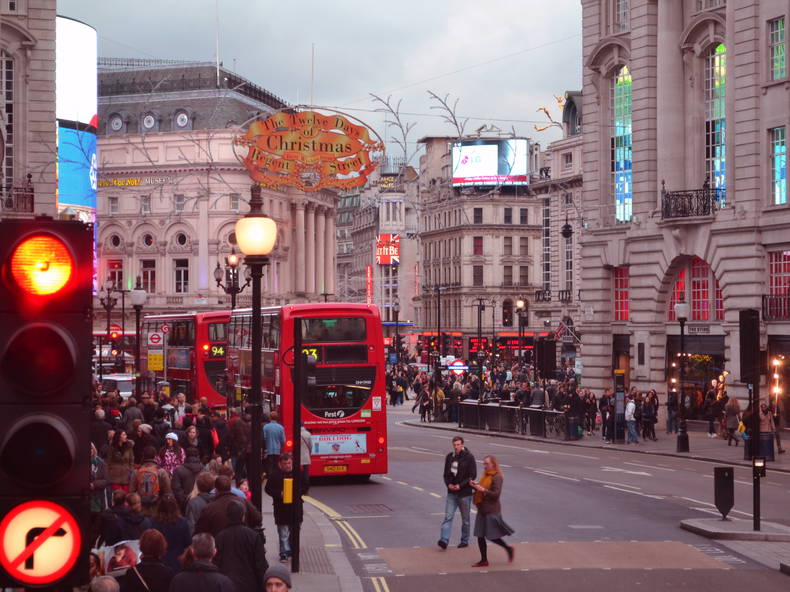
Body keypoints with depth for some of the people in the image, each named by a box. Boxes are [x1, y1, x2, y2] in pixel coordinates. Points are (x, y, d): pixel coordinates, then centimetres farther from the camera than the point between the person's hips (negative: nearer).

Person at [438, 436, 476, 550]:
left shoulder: (469, 457, -9)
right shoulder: (449, 457, 5)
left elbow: (472, 475, -11)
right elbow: (446, 473, 12)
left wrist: (460, 485, -18)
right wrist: (448, 484, -8)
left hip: (465, 493, -3)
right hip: (451, 493, 3)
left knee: (465, 519, 9)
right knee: (448, 517, -8)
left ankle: (464, 541, 21)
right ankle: (444, 540, -14)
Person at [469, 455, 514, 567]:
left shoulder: (497, 477, -12)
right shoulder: (486, 476, 14)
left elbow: (496, 494, -19)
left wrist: (483, 490, -28)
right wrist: (474, 486, 4)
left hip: (492, 511, -9)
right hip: (482, 510, 9)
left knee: (492, 536, -3)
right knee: (480, 536, 7)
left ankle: (509, 549, 19)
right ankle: (484, 560, 14)